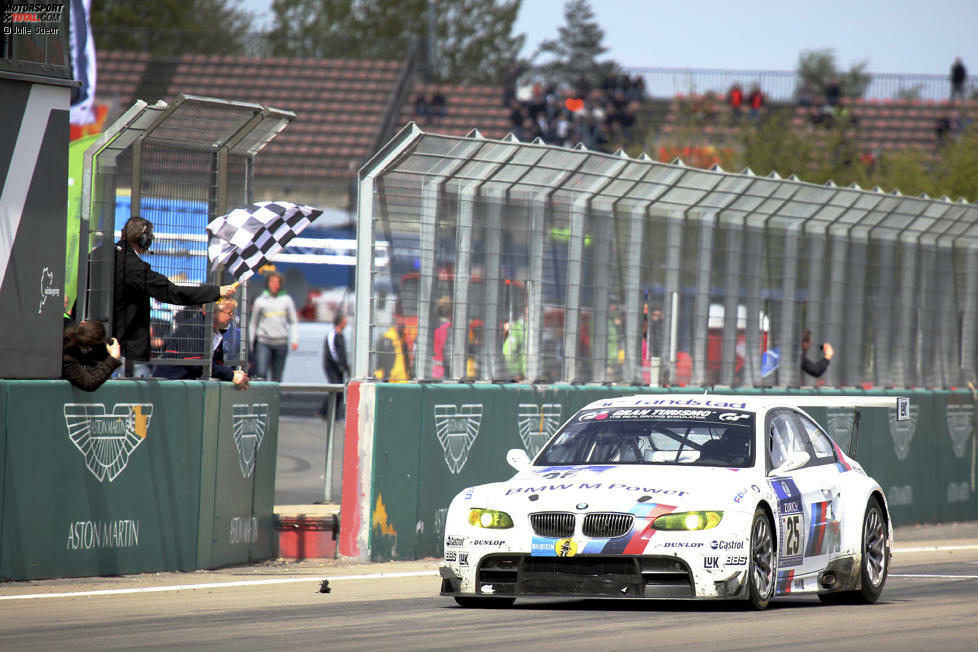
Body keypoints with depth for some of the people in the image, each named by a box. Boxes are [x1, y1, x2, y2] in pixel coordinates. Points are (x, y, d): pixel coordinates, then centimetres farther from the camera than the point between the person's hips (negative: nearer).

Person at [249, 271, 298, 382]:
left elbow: (293, 322, 13)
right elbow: (253, 323, 13)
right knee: (261, 372, -16)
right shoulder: (260, 301, 6)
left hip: (281, 342, 2)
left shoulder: (286, 300, 9)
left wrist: (294, 339, 0)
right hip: (263, 341, -1)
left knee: (277, 376, 3)